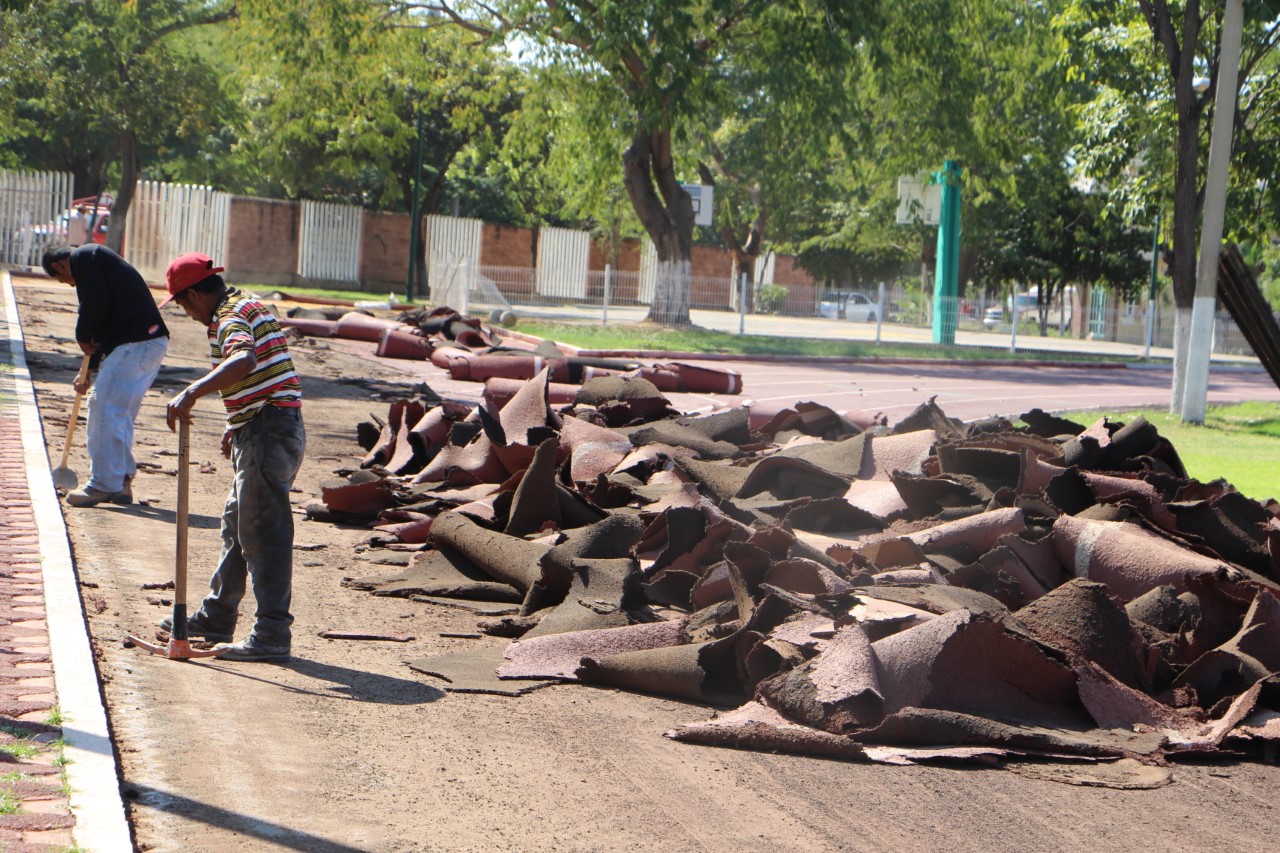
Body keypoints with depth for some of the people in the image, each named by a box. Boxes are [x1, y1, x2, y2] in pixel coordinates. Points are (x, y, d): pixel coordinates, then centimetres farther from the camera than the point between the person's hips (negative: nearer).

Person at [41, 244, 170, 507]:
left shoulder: (83, 258, -2)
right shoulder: (98, 259, 28)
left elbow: (97, 303, -17)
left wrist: (82, 337, -1)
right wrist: (89, 369, 30)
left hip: (135, 345, -10)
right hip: (152, 340, 10)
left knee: (107, 408, -5)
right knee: (120, 413, 16)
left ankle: (104, 484, -2)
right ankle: (121, 481, 21)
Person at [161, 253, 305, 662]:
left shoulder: (230, 318, -14)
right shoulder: (247, 306, 18)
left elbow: (244, 360, -37)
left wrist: (192, 392, -41)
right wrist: (238, 425, 31)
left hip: (267, 433, -11)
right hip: (262, 432, 11)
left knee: (263, 536, -7)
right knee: (236, 526, 19)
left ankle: (272, 636, -4)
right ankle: (216, 617, 31)